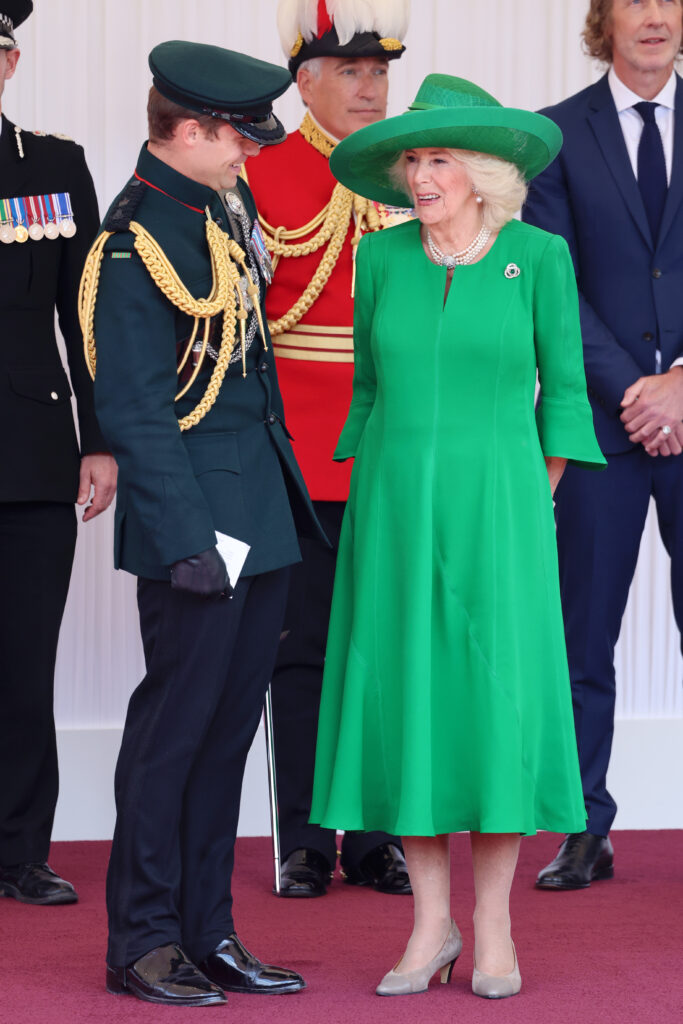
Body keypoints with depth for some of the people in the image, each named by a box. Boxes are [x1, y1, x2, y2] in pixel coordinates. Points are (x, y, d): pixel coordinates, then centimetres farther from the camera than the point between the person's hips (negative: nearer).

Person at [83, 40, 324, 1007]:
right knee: (176, 721, -1)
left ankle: (207, 932, 19)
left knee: (231, 721, 12)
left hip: (264, 518, 8)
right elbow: (136, 412, -17)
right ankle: (143, 941, 9)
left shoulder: (228, 209, 12)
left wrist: (287, 490, 16)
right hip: (200, 520, -8)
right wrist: (189, 540, -20)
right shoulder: (136, 244, -15)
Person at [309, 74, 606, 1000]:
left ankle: (494, 928, 6)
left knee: (499, 700, -5)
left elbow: (563, 387, 4)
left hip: (497, 504, -2)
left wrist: (532, 506, 3)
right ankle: (432, 923, 10)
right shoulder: (381, 257, 5)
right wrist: (386, 499, 9)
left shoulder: (539, 256, -3)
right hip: (396, 506, 3)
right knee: (403, 697, 1)